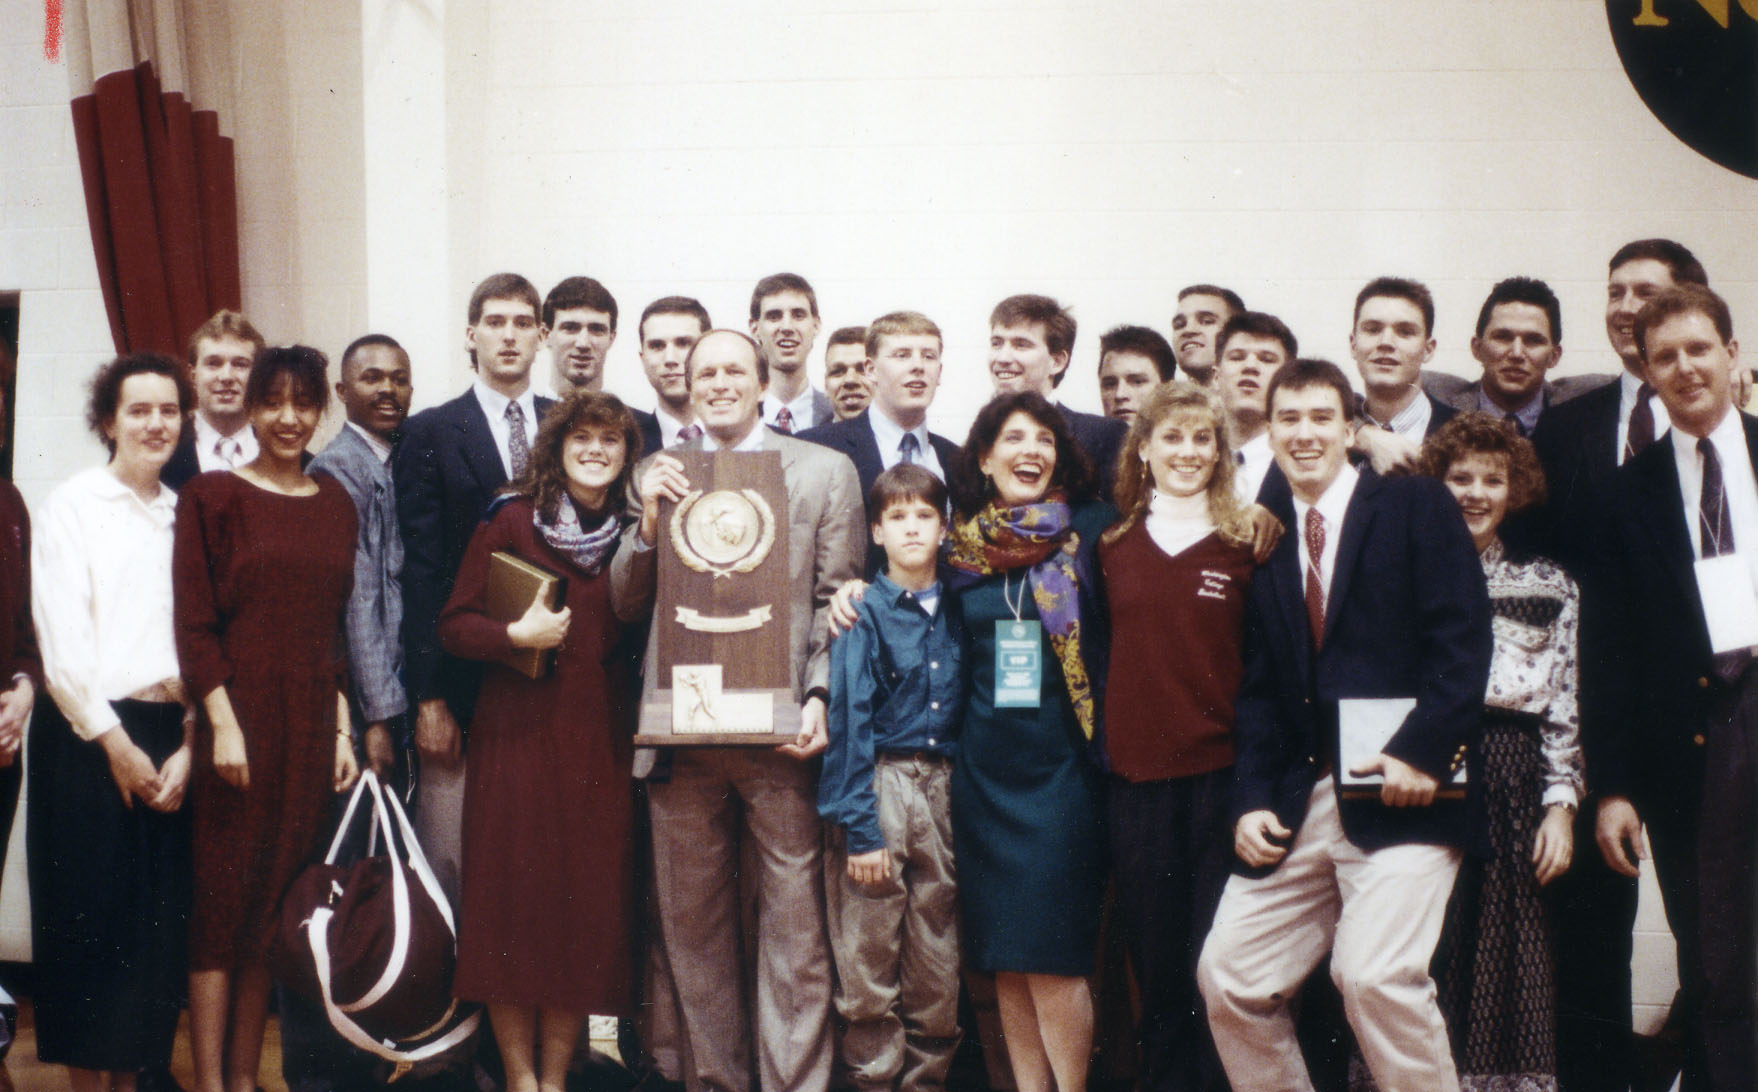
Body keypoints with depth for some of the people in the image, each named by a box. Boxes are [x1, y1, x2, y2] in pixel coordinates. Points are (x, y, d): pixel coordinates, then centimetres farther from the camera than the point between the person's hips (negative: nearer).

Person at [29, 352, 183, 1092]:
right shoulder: (73, 505, -1)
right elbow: (61, 641, -8)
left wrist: (187, 744, -3)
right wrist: (115, 743, -10)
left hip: (170, 738, 4)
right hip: (88, 738, -4)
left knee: (159, 918, 6)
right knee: (87, 915, 1)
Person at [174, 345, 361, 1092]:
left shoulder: (335, 505, 12)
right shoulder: (214, 496, -1)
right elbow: (194, 621, -6)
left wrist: (341, 730, 7)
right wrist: (223, 723, -13)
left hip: (311, 728, 4)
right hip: (240, 717, -4)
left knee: (278, 903, 7)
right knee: (224, 897, -2)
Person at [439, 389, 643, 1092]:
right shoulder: (512, 520, 1)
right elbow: (453, 625, -2)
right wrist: (517, 635, -16)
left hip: (600, 742, 3)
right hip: (519, 735, -2)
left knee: (588, 901, 3)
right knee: (515, 900, -2)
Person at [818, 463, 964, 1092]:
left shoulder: (953, 610, 8)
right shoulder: (865, 613, -4)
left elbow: (965, 710, 14)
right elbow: (849, 722, -7)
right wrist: (860, 827, -11)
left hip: (941, 789, 4)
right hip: (879, 785, -4)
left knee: (937, 962, 7)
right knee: (869, 961, 0)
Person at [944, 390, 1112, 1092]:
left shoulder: (1091, 531, 0)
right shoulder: (960, 545, 8)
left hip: (1061, 764, -3)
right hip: (984, 765, 3)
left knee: (1051, 955, -6)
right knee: (1003, 959, 7)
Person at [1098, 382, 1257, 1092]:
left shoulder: (1247, 543, 2)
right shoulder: (1113, 546, 9)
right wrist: (1099, 741, 8)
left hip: (1222, 774, -2)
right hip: (1135, 775, 2)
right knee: (1156, 967, 9)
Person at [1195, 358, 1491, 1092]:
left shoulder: (1416, 507, 2)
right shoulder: (1266, 546, 17)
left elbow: (1463, 641, -8)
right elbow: (1258, 692, 14)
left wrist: (1422, 751, -19)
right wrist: (1252, 801, 1)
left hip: (1399, 795, -6)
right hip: (1299, 804, 6)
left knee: (1374, 973, -22)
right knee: (1227, 974, 2)